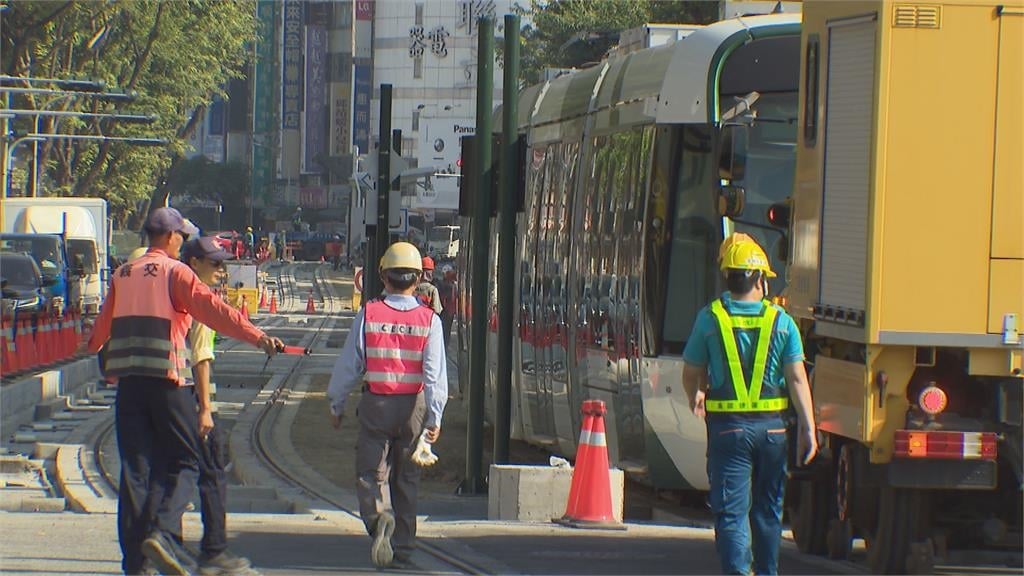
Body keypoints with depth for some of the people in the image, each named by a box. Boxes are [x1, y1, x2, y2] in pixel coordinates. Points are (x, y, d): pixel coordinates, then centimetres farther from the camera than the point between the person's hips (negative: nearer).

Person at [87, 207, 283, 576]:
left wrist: (93, 345, 53)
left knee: (135, 467, 7)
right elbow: (212, 309, -15)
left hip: (128, 380, 5)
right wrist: (255, 336, -21)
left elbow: (104, 321, 31)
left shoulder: (122, 276, 15)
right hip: (166, 380, -5)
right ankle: (161, 532, -20)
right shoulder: (174, 272, -2)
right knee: (183, 463, 1)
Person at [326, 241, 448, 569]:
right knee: (405, 476, 14)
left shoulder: (368, 315, -5)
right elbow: (435, 372, -8)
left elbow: (349, 364, 0)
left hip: (376, 406, -1)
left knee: (371, 473, 3)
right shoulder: (429, 320, -4)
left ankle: (379, 516, -28)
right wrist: (434, 417, -6)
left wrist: (336, 405, 11)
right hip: (413, 406, 1)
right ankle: (402, 547, 17)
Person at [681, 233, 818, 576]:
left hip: (727, 427, -2)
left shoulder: (710, 318, -4)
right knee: (768, 509, 17)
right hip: (771, 425, 2)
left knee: (731, 512, -3)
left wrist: (696, 401, 25)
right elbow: (797, 379, -5)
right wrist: (808, 428, 0)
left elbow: (691, 373, 4)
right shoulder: (781, 321, -2)